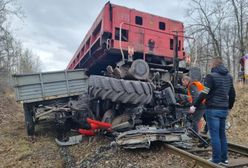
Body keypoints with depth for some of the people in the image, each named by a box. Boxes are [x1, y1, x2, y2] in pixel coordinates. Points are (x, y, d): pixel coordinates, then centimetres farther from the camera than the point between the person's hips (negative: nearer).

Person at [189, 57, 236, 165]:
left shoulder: (211, 76, -10)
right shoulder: (229, 77, 13)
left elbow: (204, 94, -17)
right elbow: (232, 94, 17)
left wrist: (195, 106, -11)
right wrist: (229, 107, 28)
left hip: (213, 109, -7)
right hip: (224, 109, 7)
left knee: (214, 135, -1)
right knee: (222, 134, 15)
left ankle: (216, 160, 5)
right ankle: (224, 159, 22)